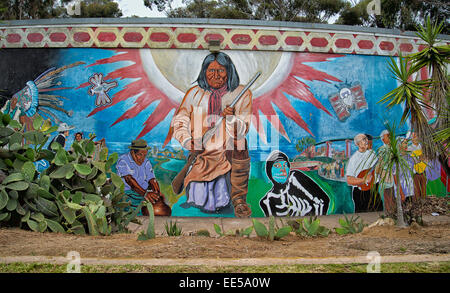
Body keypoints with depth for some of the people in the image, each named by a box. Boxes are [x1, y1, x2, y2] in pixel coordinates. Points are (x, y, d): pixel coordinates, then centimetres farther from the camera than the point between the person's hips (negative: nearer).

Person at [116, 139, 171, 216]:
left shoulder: (146, 162, 14)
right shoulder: (123, 160, -5)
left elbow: (152, 180, 4)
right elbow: (129, 179, -19)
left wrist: (159, 194, -17)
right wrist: (144, 193, -31)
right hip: (127, 193, -5)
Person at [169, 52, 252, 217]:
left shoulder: (241, 94, 3)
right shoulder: (195, 93, 7)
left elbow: (242, 131, -3)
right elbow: (178, 121, 6)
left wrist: (231, 118, -23)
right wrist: (188, 141, -12)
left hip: (229, 152, 2)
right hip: (201, 153, -1)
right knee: (202, 202, -13)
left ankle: (239, 200, -12)